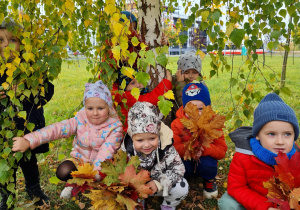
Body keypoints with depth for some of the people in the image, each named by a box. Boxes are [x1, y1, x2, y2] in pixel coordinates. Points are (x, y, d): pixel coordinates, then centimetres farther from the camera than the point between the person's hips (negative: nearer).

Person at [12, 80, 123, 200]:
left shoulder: (114, 127, -19)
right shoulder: (80, 120, -11)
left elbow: (106, 152, -28)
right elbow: (58, 129, -22)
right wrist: (29, 141, -32)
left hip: (100, 164, -1)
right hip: (80, 159, 2)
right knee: (63, 172, -27)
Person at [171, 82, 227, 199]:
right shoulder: (177, 124, -11)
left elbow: (222, 150, -12)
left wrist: (204, 148, -32)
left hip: (205, 160, 1)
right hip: (186, 163, 0)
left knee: (207, 163, -33)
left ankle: (209, 181, 5)